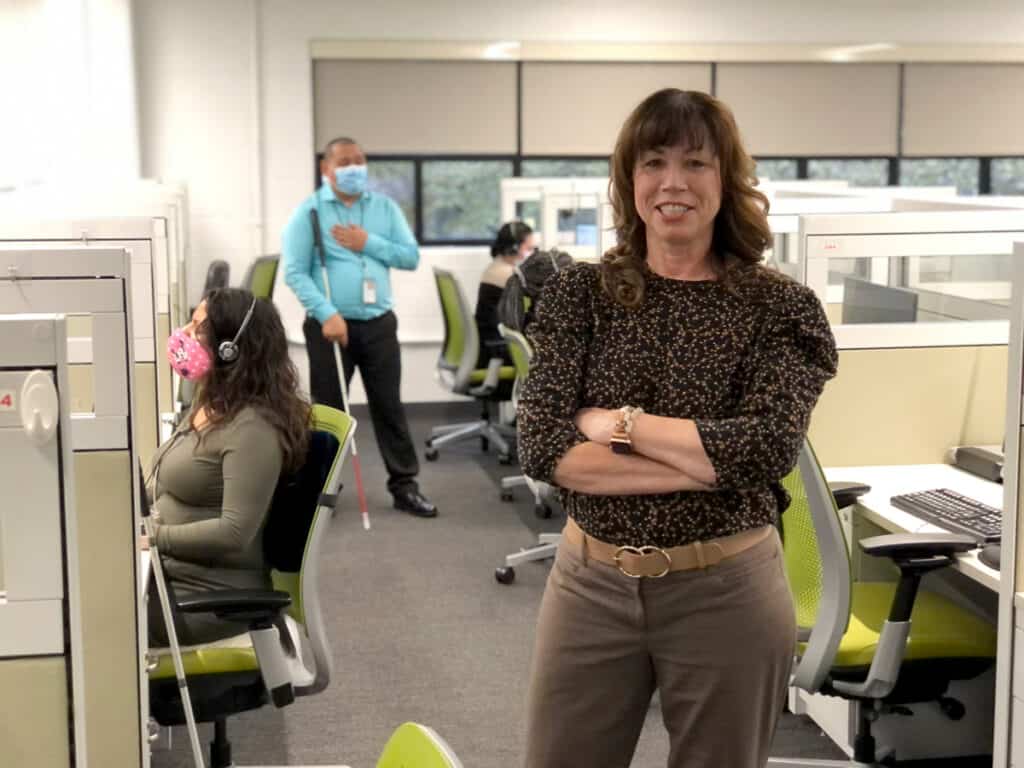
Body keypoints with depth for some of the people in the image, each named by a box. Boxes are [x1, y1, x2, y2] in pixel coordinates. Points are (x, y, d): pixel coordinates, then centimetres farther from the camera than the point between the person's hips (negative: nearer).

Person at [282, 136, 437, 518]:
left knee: (389, 405, 7)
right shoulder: (309, 211, -4)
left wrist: (368, 243, -10)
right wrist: (327, 314, -20)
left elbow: (411, 256, 3)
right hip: (330, 324, -3)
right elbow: (295, 272, -10)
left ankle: (404, 485, 14)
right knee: (327, 410, 6)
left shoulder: (385, 207, 8)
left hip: (379, 323, 3)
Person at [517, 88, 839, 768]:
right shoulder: (578, 294, 0)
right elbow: (543, 447, -10)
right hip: (590, 585, 2)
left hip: (727, 594, -1)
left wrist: (620, 423, -14)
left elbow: (769, 448, -19)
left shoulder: (781, 306, -5)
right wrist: (705, 464, -17)